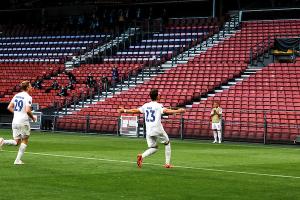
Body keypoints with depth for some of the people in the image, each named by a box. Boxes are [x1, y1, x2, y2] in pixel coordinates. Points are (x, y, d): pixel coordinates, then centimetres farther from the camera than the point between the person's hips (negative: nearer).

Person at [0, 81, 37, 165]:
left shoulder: (16, 95, 11)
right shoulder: (28, 97, -10)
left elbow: (9, 107, 11)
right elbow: (27, 110, -20)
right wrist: (33, 117, -3)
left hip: (15, 121, 6)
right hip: (23, 122, -6)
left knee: (17, 142, 13)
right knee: (25, 141, 11)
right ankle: (18, 160, 7)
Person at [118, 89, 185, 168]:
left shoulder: (146, 105, 10)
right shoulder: (158, 106, -6)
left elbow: (135, 110, 15)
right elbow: (166, 111, -24)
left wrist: (124, 111, 28)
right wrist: (178, 111, -29)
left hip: (148, 131, 5)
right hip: (158, 130, -5)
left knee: (153, 147, 15)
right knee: (167, 143, 17)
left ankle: (142, 156, -15)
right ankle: (167, 163, 12)